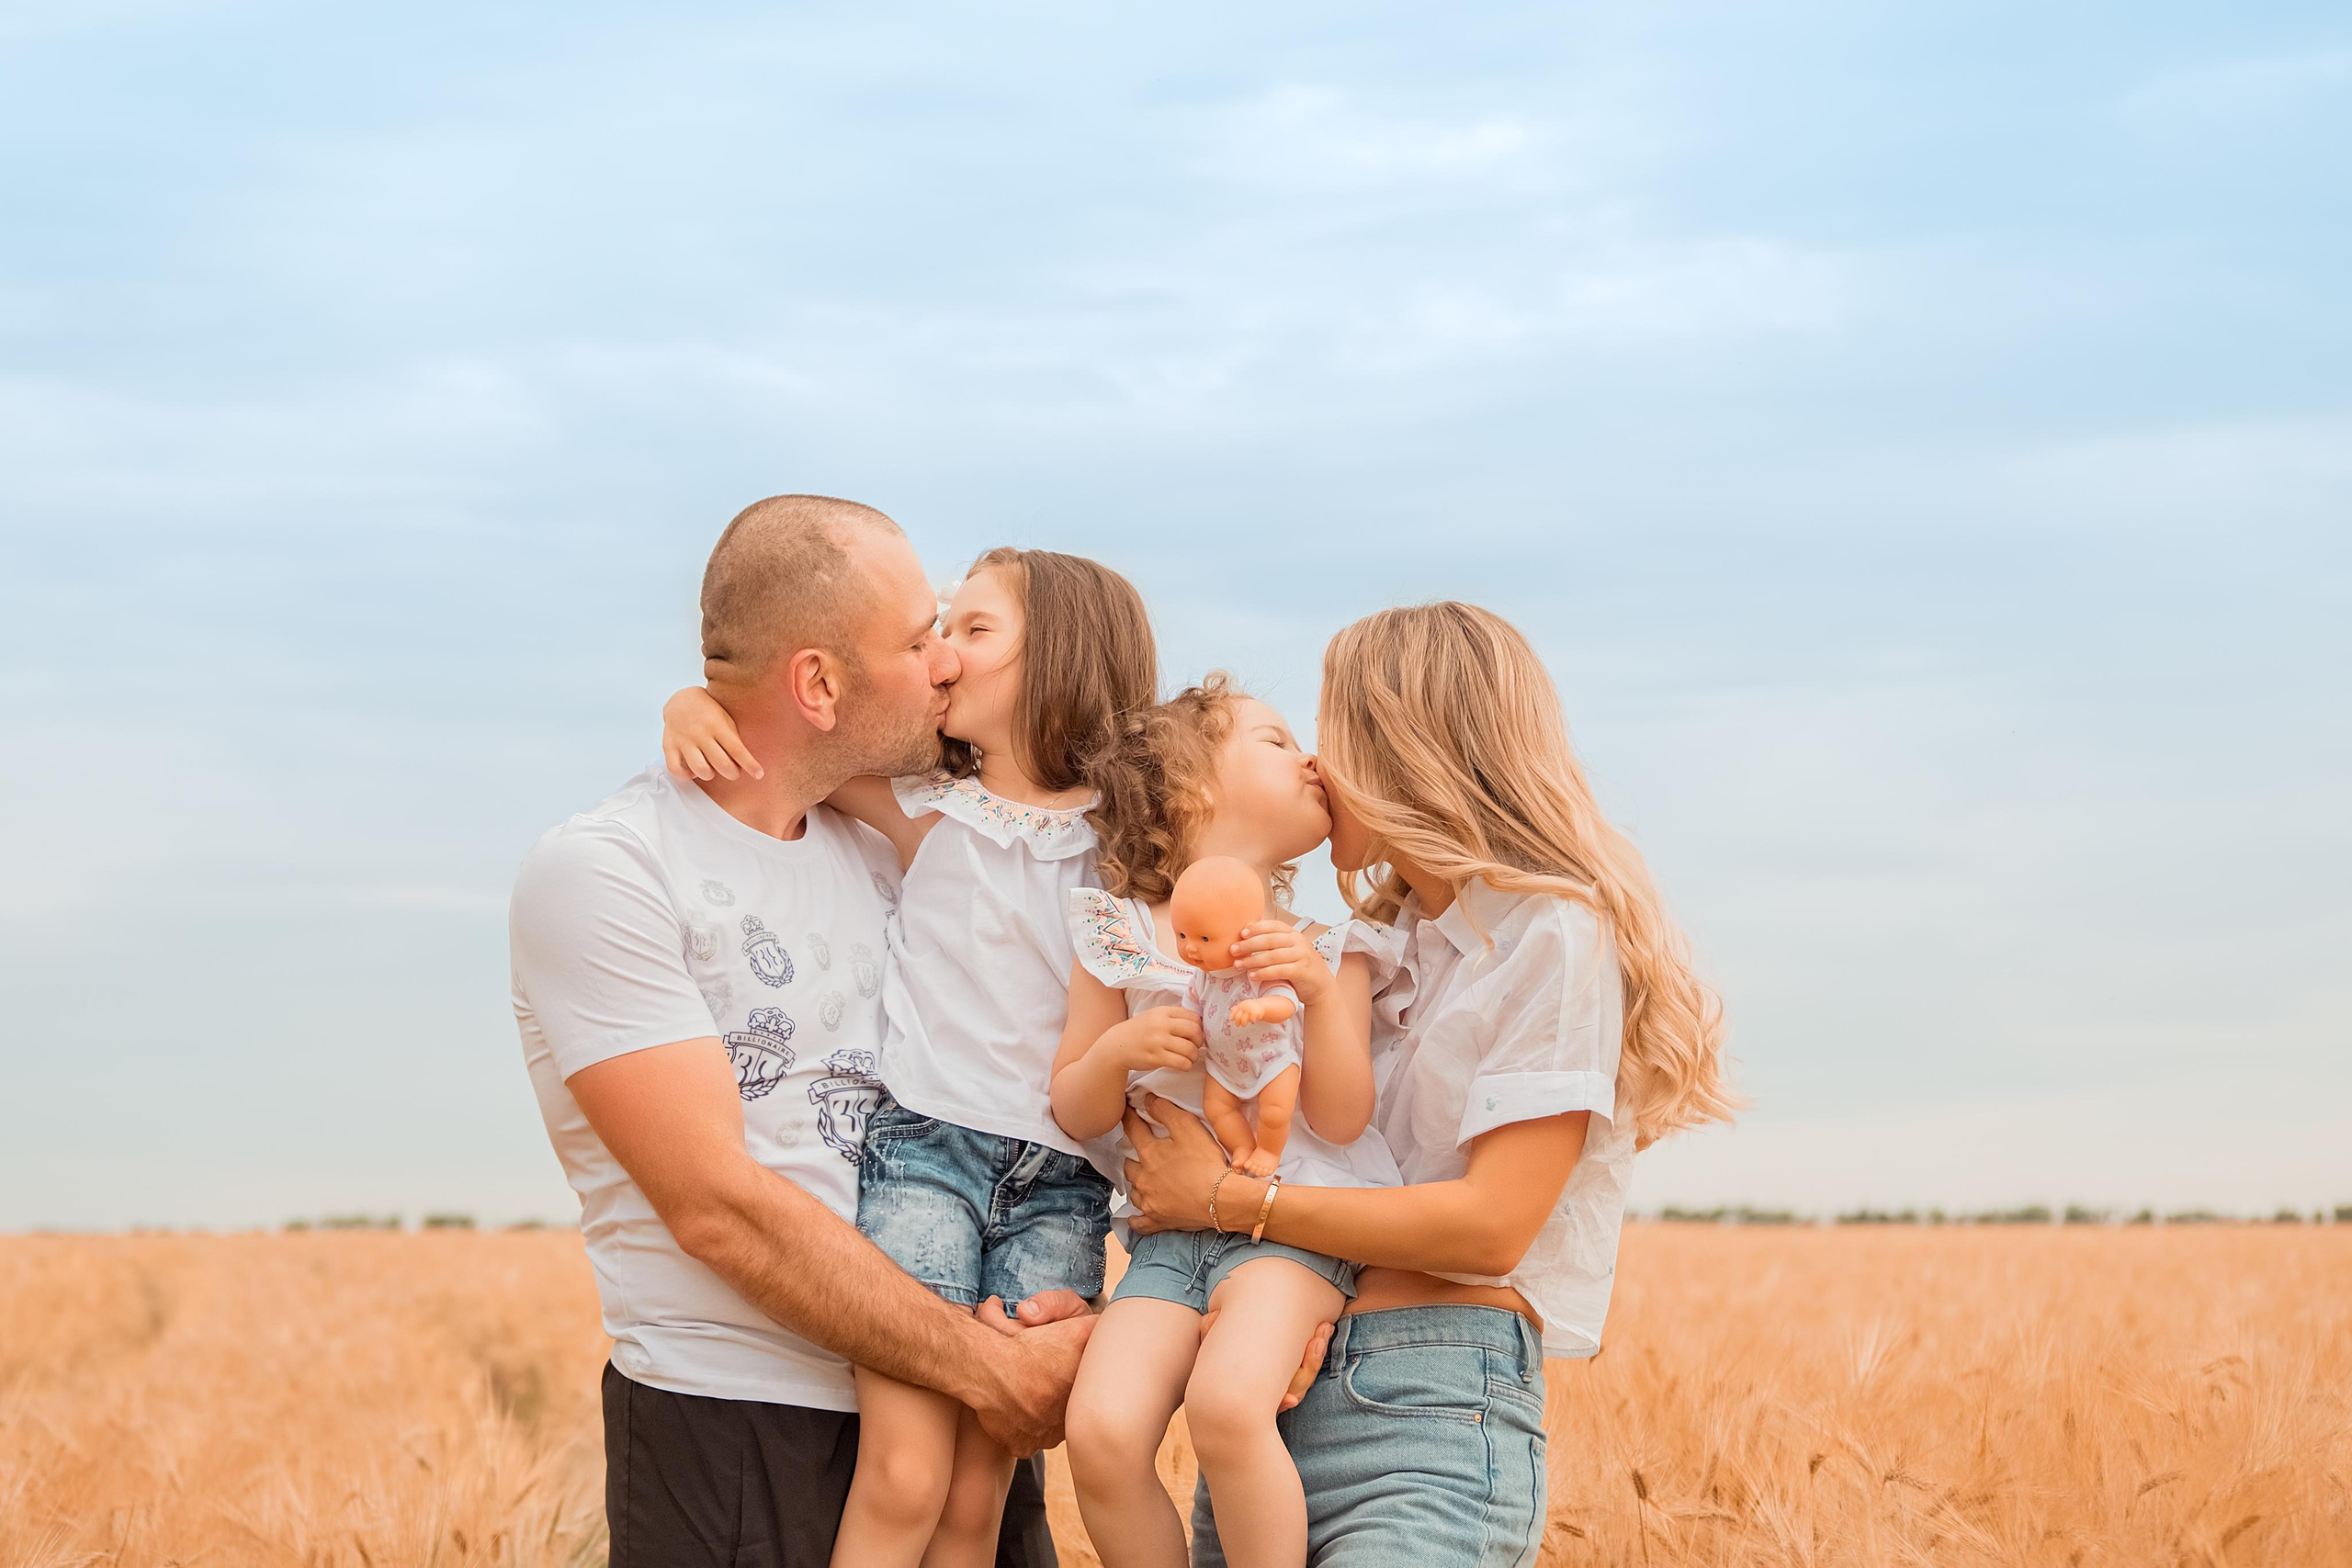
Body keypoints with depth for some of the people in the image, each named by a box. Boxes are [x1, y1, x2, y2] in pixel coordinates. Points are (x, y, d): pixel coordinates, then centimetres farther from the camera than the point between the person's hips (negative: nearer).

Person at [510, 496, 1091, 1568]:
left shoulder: (881, 858, 14)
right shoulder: (596, 872, -9)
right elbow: (716, 1204, -16)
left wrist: (1046, 1304, -7)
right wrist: (991, 1367, -16)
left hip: (946, 1412, 6)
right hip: (731, 1438, -6)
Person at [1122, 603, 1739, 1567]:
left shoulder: (1552, 934, -5)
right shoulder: (1388, 940, 22)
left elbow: (1492, 1226, -14)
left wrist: (1225, 1198, -11)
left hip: (1433, 1417, -7)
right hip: (1277, 1396, 8)